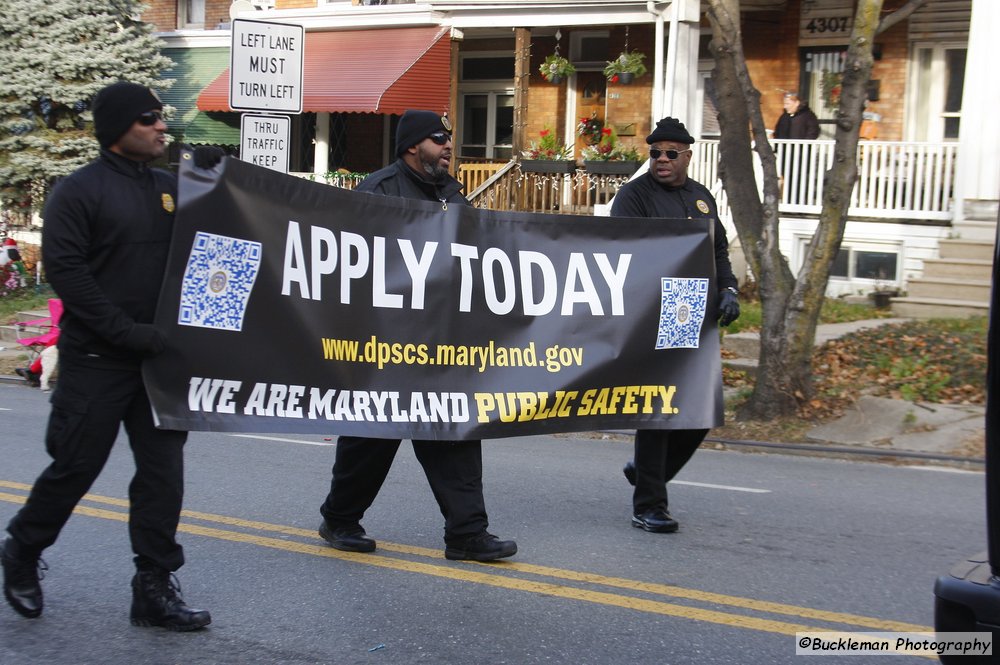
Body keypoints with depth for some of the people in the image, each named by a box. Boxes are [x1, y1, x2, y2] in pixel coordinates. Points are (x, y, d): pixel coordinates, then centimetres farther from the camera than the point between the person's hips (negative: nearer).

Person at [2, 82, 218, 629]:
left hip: (159, 356, 6)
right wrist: (125, 331, -19)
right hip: (96, 359, -5)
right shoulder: (80, 190, -7)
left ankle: (154, 588, 11)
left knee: (163, 470, 3)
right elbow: (63, 268, -15)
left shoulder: (169, 187, 11)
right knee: (76, 466, 3)